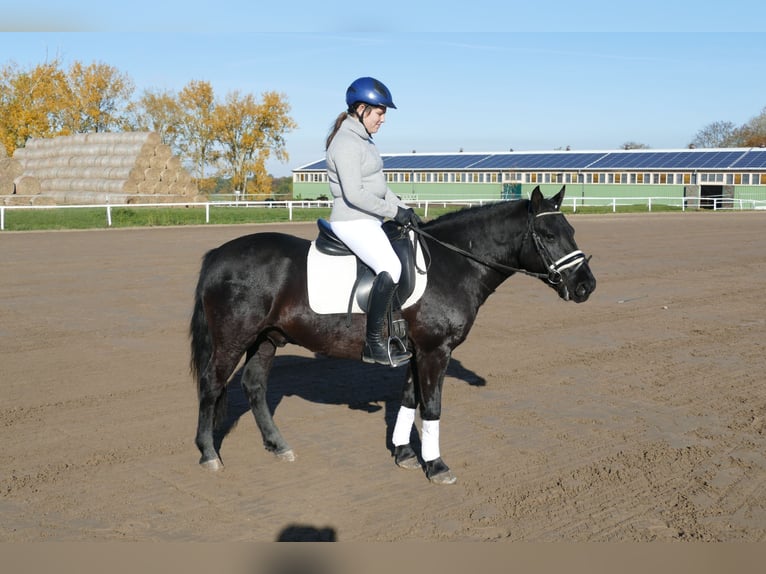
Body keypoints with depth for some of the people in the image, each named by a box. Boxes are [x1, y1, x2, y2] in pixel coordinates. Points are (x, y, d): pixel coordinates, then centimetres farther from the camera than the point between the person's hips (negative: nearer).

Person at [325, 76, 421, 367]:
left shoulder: (363, 139, 17)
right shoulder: (346, 143, -16)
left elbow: (379, 185, 21)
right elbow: (354, 194, -23)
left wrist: (405, 209, 9)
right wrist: (395, 211, -17)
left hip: (369, 221, 11)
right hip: (352, 222, -11)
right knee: (390, 267, -29)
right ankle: (373, 343, -22)